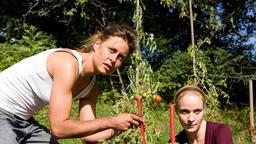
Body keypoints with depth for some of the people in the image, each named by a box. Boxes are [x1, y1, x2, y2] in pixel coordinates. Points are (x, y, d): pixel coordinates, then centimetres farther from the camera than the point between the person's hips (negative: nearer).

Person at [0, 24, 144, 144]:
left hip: (23, 120, 8)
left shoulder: (91, 87, -2)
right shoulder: (68, 62, -27)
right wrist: (111, 122, -25)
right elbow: (59, 128, -31)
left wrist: (120, 126, -16)